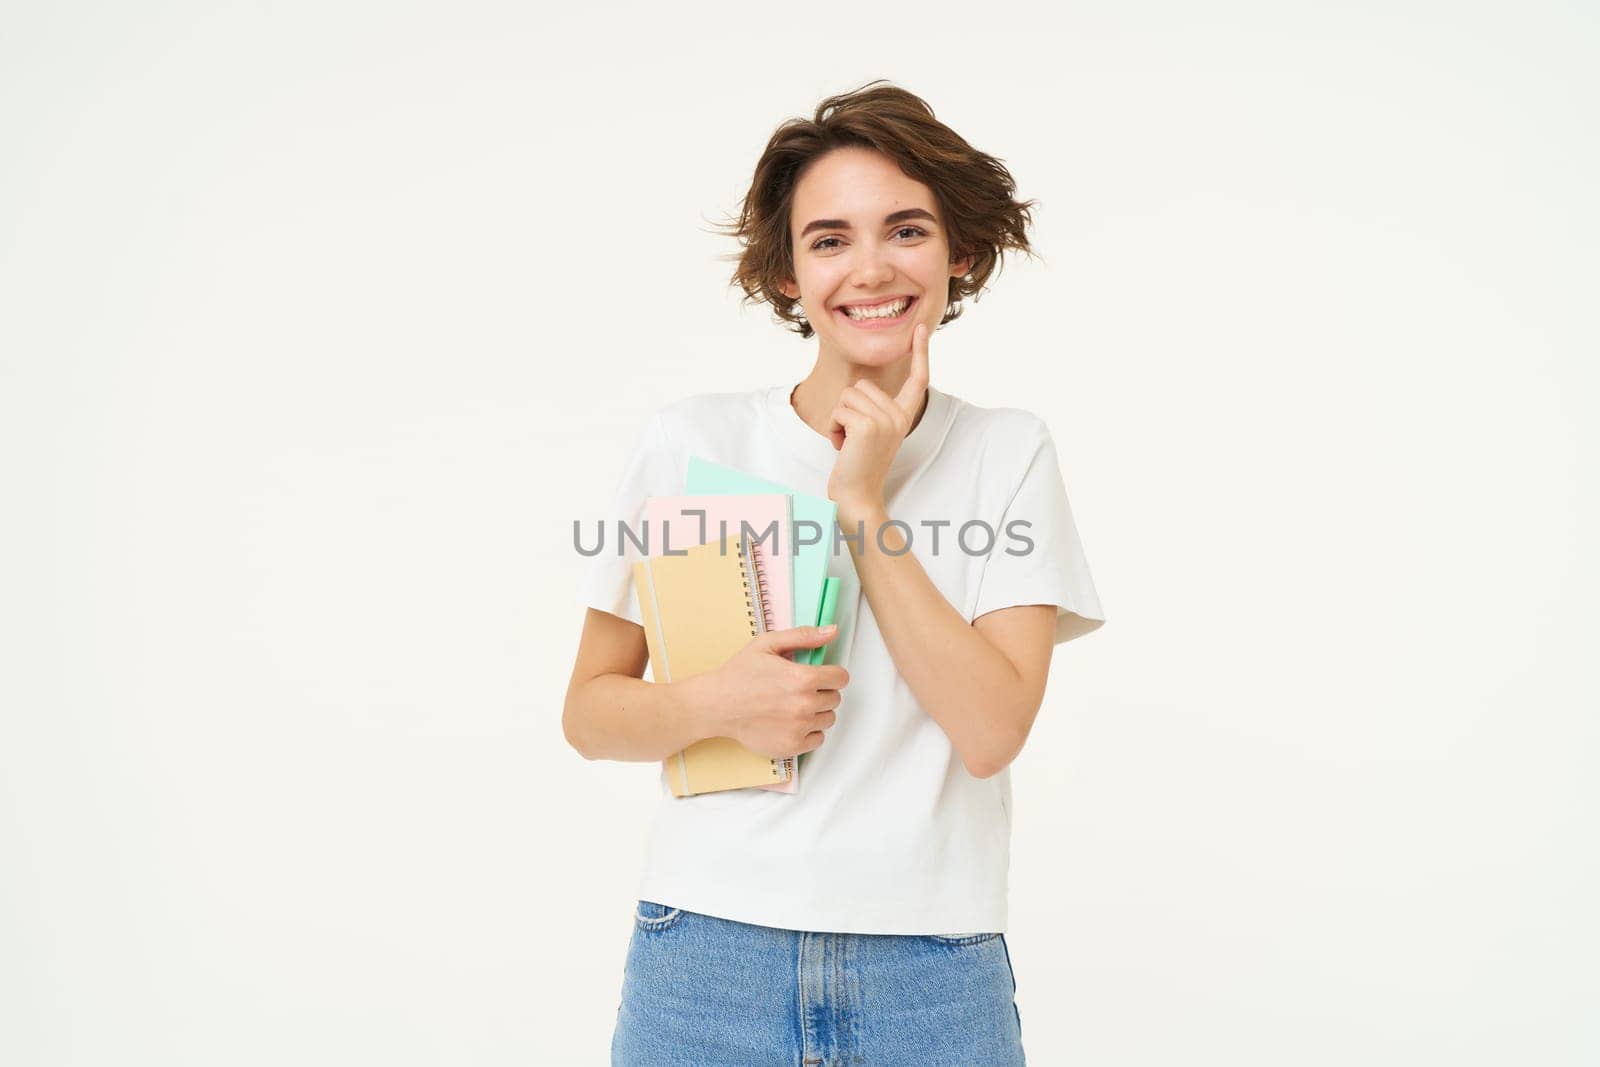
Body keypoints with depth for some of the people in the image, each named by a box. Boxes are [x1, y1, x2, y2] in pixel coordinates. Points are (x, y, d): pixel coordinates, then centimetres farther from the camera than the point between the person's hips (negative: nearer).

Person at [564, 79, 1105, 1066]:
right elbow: (589, 710, 4)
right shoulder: (691, 442, -1)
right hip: (708, 959, 1)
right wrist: (714, 704, -15)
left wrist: (865, 504, -12)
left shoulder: (1011, 453, 1)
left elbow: (991, 730, -10)